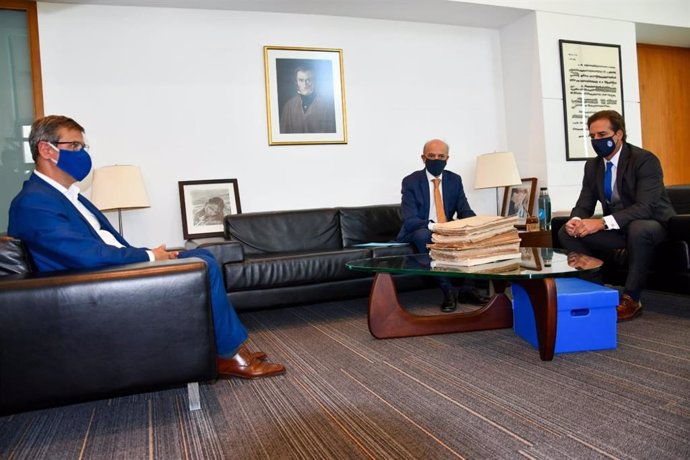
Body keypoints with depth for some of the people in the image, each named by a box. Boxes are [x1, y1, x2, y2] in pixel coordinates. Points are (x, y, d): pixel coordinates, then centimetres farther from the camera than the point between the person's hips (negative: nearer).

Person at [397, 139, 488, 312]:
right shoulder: (410, 181, -11)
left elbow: (465, 211, -1)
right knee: (424, 234, -38)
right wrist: (433, 226, -39)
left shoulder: (455, 180, 3)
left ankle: (467, 288, -18)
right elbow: (410, 221, -19)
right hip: (418, 233, -4)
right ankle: (448, 291, -32)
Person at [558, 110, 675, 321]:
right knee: (566, 232, -11)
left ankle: (630, 298, -24)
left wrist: (603, 222, -42)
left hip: (653, 225, -6)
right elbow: (584, 205, 0)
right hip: (618, 229, 6)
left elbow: (645, 208, -30)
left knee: (638, 229, -40)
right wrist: (575, 221, -25)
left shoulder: (645, 160, -19)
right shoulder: (592, 165, 1)